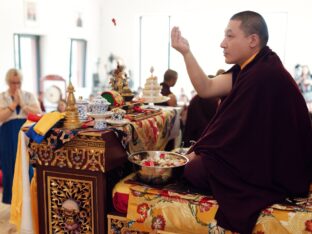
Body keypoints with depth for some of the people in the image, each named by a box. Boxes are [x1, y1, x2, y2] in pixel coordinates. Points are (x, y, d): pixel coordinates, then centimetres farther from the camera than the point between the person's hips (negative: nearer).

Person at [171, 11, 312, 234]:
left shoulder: (263, 75, -27)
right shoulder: (253, 66, 4)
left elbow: (232, 127, -21)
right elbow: (206, 89, 0)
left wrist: (197, 152, -7)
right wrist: (186, 51, -8)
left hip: (272, 172, -9)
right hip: (262, 158, 9)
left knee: (190, 168, -6)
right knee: (199, 157, 12)